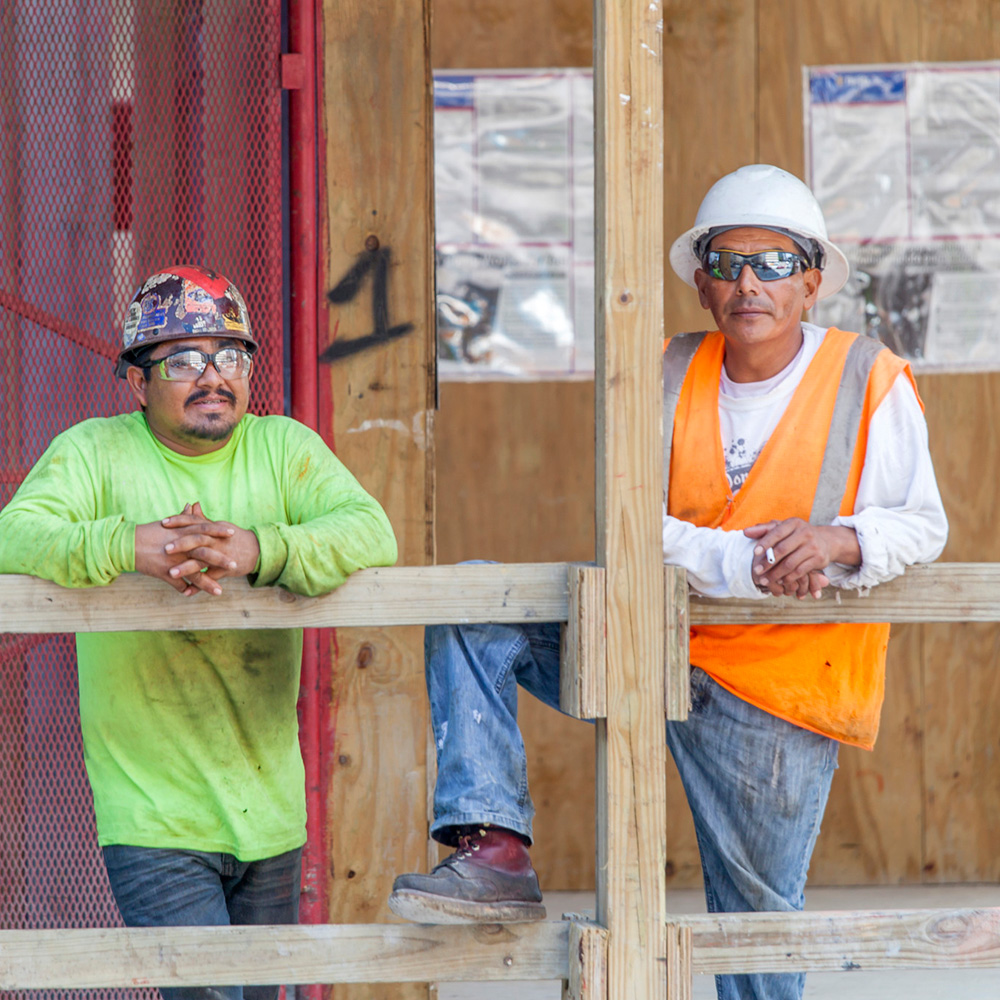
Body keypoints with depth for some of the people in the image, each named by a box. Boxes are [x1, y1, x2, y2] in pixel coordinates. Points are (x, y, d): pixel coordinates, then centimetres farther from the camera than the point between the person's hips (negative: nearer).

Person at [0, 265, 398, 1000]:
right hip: (153, 820, -4)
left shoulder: (284, 449, 4)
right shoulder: (97, 452, -2)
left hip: (270, 810, 4)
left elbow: (372, 532, -11)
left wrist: (259, 550, -30)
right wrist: (130, 545, -35)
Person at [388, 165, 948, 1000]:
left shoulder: (872, 382, -6)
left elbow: (922, 524, -9)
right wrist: (746, 564, -28)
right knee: (473, 607, -14)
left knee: (758, 924, 4)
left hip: (777, 693, -3)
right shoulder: (668, 376, -1)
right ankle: (496, 853, -23)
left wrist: (837, 540, -31)